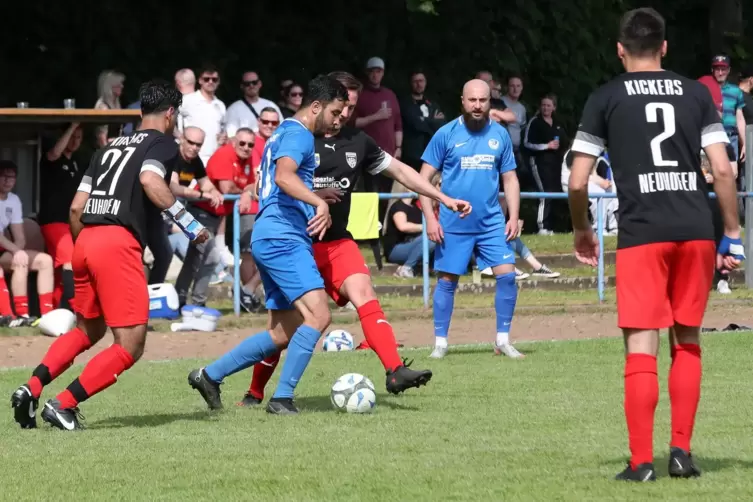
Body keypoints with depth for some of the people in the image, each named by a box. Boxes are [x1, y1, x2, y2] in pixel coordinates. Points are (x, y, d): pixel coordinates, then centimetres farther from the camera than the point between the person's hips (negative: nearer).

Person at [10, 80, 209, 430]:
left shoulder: (110, 147, 25)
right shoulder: (163, 143, 6)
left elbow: (76, 208, 21)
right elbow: (150, 179, -16)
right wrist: (186, 221, -13)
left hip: (85, 242, 7)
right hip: (118, 243, -7)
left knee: (88, 331, 26)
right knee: (130, 346, -2)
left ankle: (31, 389, 10)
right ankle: (64, 404, -13)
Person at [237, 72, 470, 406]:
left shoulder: (358, 142, 8)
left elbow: (399, 170, 17)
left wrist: (444, 199, 16)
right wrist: (312, 194, -22)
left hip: (337, 242, 4)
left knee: (364, 295, -20)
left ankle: (395, 371, -32)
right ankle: (255, 394, 19)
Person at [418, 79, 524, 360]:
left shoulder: (500, 135, 5)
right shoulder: (446, 134, -3)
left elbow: (510, 178, 11)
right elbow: (424, 178, -2)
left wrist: (513, 217, 1)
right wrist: (430, 218, -9)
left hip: (492, 222, 2)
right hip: (453, 224, -2)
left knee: (507, 275, -8)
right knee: (447, 281, 2)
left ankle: (503, 340, 3)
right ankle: (440, 343, 12)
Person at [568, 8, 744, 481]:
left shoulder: (606, 98, 6)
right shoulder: (697, 93, 11)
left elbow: (578, 182, 3)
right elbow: (723, 171, 4)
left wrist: (582, 230, 20)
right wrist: (733, 235, 10)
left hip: (641, 233, -2)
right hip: (696, 230, 2)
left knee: (642, 347, -1)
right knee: (687, 341, 15)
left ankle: (641, 460, -4)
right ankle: (681, 450, 12)